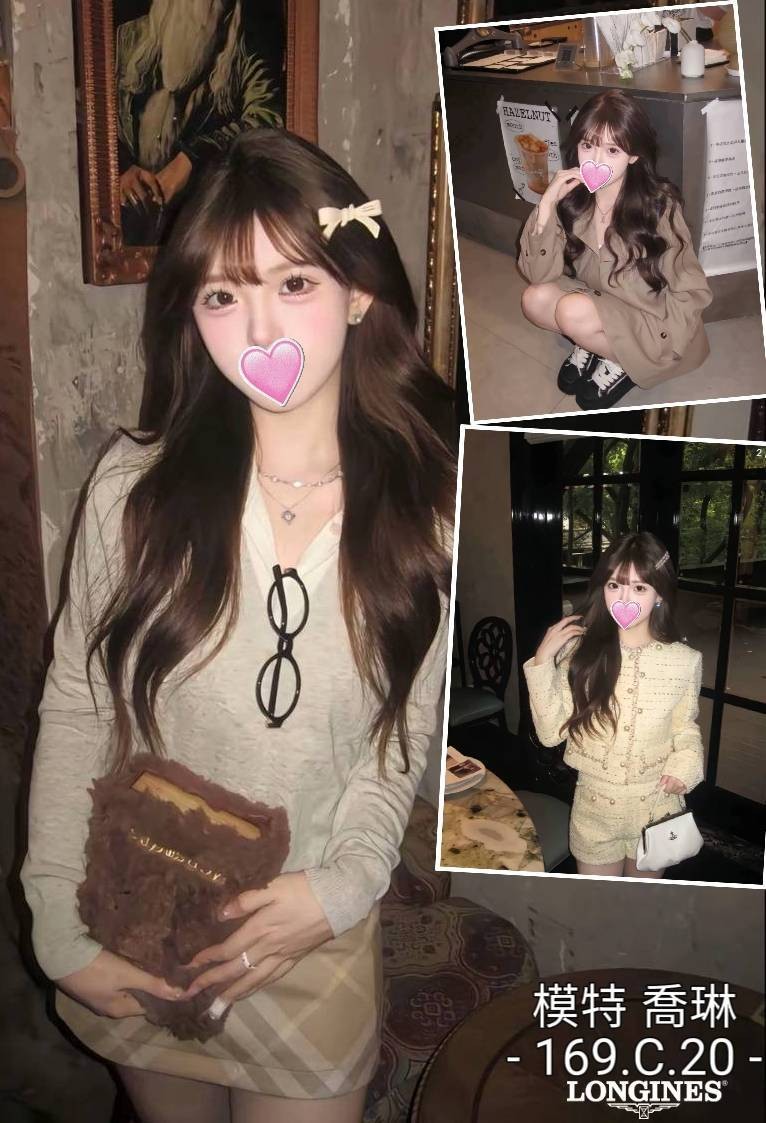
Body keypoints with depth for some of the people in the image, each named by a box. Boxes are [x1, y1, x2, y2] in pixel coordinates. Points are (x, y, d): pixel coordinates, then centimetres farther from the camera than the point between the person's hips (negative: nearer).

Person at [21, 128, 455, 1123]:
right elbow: (73, 712, -7)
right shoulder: (137, 484, -14)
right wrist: (62, 930, -7)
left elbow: (406, 737, -5)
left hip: (314, 938, -1)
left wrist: (342, 885, -17)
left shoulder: (429, 503, -13)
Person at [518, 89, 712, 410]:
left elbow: (691, 296, -15)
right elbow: (540, 275, -14)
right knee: (534, 299, -18)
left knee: (573, 311, -28)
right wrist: (547, 203, -23)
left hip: (653, 321, -5)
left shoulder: (659, 206, -19)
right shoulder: (573, 198, -9)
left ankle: (623, 362, -2)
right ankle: (592, 343, 5)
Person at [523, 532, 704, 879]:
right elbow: (551, 732, -13)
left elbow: (686, 727, 4)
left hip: (654, 809, 1)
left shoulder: (684, 661, -12)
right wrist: (542, 661, -21)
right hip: (593, 808, 0)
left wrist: (685, 765, -16)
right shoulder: (582, 651, -14)